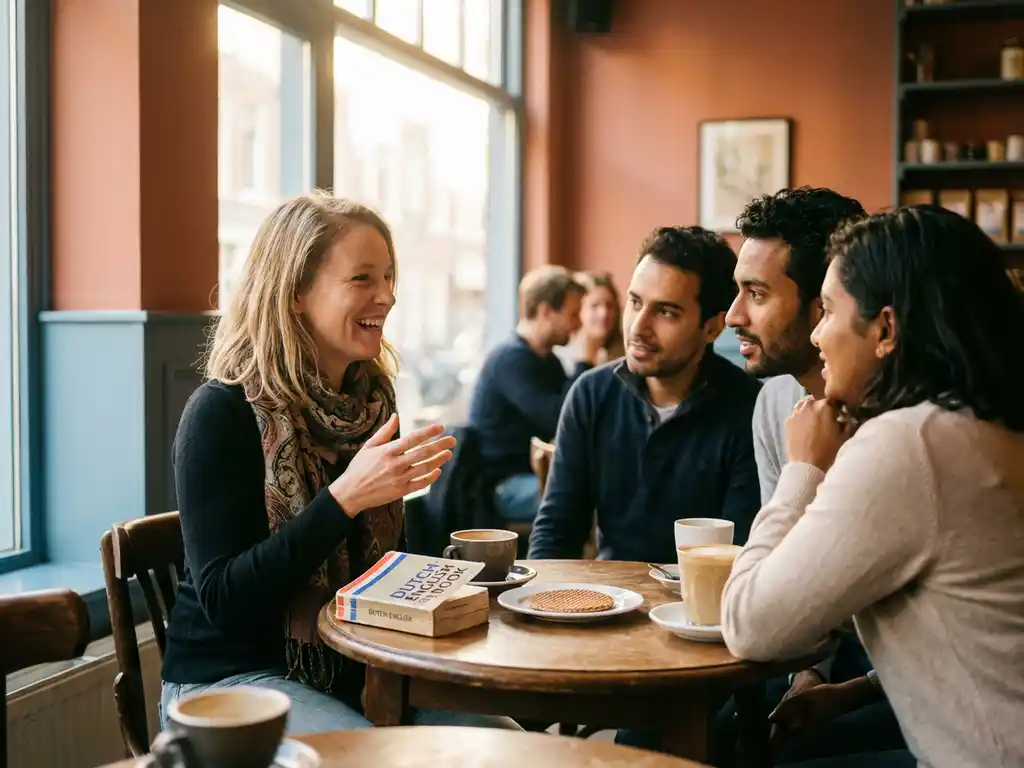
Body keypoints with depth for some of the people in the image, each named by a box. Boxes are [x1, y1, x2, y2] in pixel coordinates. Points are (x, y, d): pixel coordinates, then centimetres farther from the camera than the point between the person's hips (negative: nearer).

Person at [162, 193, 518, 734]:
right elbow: (222, 599, -22)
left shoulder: (372, 396, 3)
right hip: (229, 678, -6)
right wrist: (344, 498, -30)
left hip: (350, 666, 6)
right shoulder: (221, 413, -16)